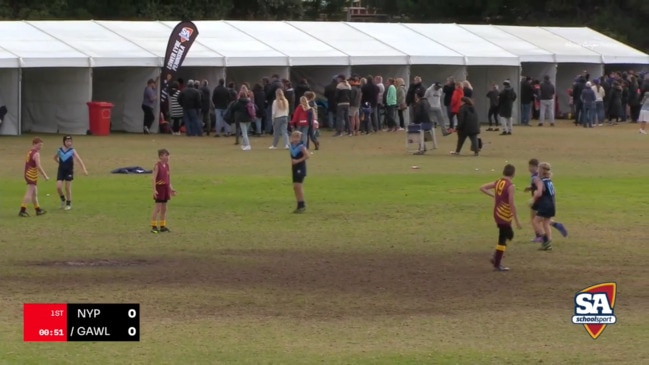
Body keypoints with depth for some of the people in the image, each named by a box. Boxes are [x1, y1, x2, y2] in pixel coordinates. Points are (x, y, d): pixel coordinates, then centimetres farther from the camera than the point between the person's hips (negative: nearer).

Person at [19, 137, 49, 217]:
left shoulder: (30, 152, 14)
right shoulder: (36, 154, -14)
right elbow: (39, 166, -21)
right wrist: (45, 176, -16)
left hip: (28, 174, 10)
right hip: (32, 176, -10)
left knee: (35, 193, 17)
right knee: (29, 193, -9)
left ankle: (38, 209, 25)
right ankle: (22, 210, -12)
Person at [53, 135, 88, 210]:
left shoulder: (72, 151, -8)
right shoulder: (60, 150, 2)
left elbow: (79, 159, -19)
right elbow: (55, 158, 23)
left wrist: (84, 169, -31)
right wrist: (60, 163, 8)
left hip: (69, 171, -3)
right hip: (61, 170, 3)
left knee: (68, 188, 1)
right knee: (58, 187, -6)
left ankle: (68, 204, 16)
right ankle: (63, 199, 22)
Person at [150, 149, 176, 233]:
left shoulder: (167, 166, 11)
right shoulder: (157, 166, -11)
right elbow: (154, 178, -16)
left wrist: (171, 188, 16)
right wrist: (154, 190, -22)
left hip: (166, 187, 7)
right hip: (159, 187, -7)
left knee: (164, 208, 11)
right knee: (158, 208, -8)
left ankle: (162, 226, 17)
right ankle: (154, 226, -5)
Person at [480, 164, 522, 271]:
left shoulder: (497, 182, 4)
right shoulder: (510, 186, -18)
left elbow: (482, 188, 8)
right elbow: (511, 204, -21)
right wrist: (517, 220, -16)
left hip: (497, 214, 8)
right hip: (505, 216, -8)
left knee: (509, 235, 23)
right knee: (503, 239, 1)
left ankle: (496, 257, 18)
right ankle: (497, 264, 4)